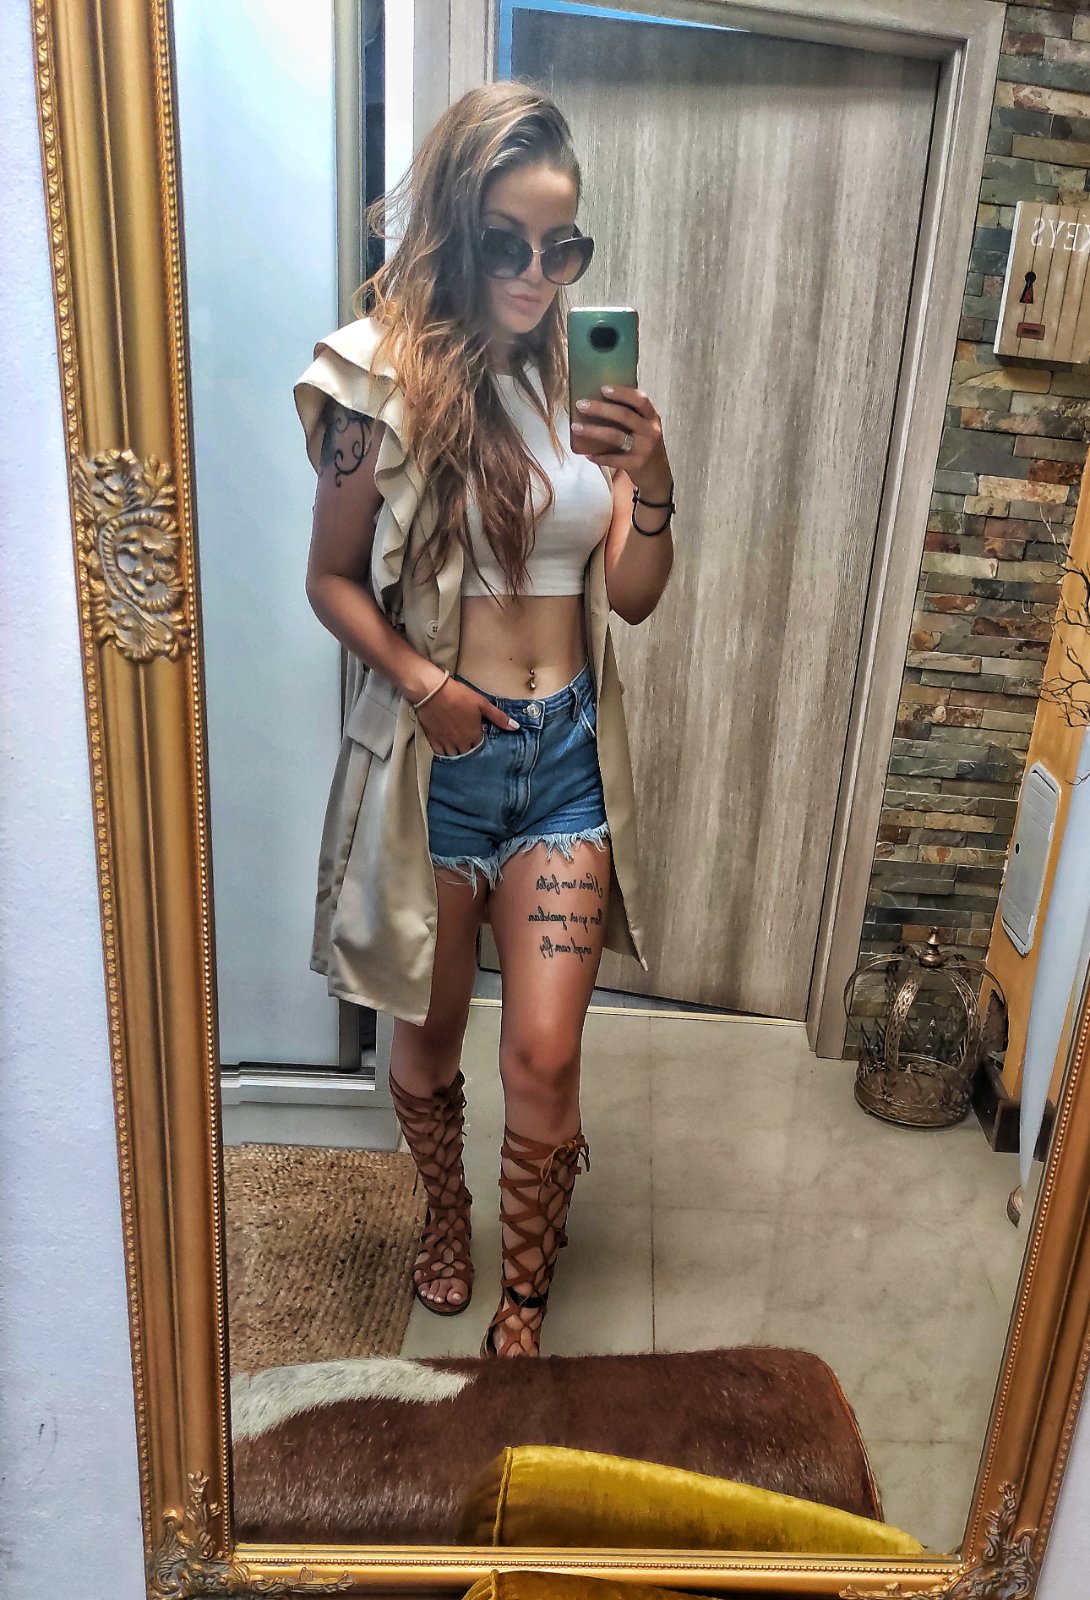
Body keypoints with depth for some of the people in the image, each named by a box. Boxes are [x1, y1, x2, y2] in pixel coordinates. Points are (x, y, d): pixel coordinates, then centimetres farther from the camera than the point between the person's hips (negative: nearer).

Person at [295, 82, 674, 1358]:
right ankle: (445, 1214, 48)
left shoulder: (587, 383, 3)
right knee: (427, 1029, 17)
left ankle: (523, 1314, 26)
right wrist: (419, 679, -17)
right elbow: (332, 578, -1)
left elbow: (635, 597, 3)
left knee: (544, 1059, 2)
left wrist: (652, 476, -14)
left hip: (567, 751, 2)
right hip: (434, 756, -2)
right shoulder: (387, 378, -7)